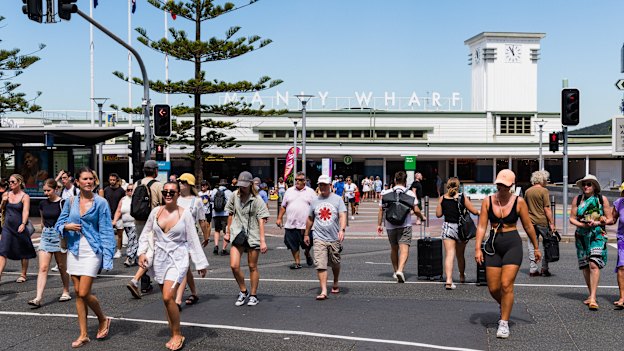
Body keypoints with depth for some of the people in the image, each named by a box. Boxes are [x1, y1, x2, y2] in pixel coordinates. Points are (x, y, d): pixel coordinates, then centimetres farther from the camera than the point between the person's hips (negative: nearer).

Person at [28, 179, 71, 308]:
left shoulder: (62, 203, -8)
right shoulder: (43, 204, 7)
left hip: (59, 235, -4)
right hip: (46, 236, 4)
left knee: (62, 267, 10)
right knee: (43, 268, -6)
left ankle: (66, 292, 28)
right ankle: (38, 298, -12)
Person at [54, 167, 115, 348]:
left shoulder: (100, 203, -6)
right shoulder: (70, 201, 5)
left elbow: (106, 231, -6)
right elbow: (59, 224, 12)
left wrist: (107, 257, -12)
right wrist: (67, 226, -11)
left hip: (92, 251, -4)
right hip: (74, 250, 4)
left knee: (84, 293, -9)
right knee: (78, 293, 7)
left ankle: (103, 319, 18)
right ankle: (83, 335, 17)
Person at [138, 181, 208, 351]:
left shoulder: (185, 213, -7)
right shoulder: (156, 211, 2)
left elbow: (193, 240, -4)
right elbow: (145, 234, 12)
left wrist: (201, 264, -3)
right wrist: (142, 252, -2)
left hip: (178, 259, -4)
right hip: (159, 258, 4)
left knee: (168, 297, -17)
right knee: (167, 299, 10)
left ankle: (178, 335, 0)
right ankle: (174, 335, 23)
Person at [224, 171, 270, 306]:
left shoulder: (257, 200, -7)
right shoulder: (234, 196, 4)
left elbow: (261, 221, -10)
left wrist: (262, 241, -15)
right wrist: (228, 232, 16)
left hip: (253, 236, -3)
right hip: (238, 235, 3)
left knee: (252, 266, 7)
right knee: (234, 266, -8)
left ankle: (253, 295, 21)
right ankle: (243, 291, 13)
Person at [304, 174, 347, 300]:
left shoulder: (337, 199, 0)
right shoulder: (315, 201, 9)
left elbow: (343, 216, -10)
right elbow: (310, 219, 20)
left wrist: (342, 230, -25)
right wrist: (306, 234, 23)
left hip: (334, 238, -1)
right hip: (319, 238, 1)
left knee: (335, 264, 15)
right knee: (320, 265, -10)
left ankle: (336, 283, 40)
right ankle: (323, 291, -10)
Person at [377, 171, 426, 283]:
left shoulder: (386, 193, 4)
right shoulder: (410, 194, -1)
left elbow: (381, 210, 3)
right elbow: (416, 210, -2)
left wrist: (379, 224, 9)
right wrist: (422, 217, 17)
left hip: (390, 226, 3)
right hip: (405, 225, -3)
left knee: (394, 249, 18)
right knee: (404, 249, -8)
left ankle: (396, 271, 29)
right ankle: (400, 270, -28)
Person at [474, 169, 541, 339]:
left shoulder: (519, 202, -3)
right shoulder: (488, 201, 0)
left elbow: (528, 226, 6)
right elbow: (481, 226, -2)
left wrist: (536, 248, 13)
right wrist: (477, 248, -11)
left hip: (513, 244, -2)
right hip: (493, 245, 2)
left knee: (506, 285, -12)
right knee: (493, 288, 5)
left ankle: (504, 323, 2)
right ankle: (504, 306, 38)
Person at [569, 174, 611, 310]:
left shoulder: (602, 199, 2)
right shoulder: (577, 199, 7)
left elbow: (610, 219, 5)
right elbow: (572, 218, 6)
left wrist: (598, 223, -13)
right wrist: (583, 224, -12)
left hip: (598, 235, -3)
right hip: (582, 236, 3)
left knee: (594, 264, -18)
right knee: (585, 266, 7)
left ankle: (593, 299, -20)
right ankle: (591, 295, 24)